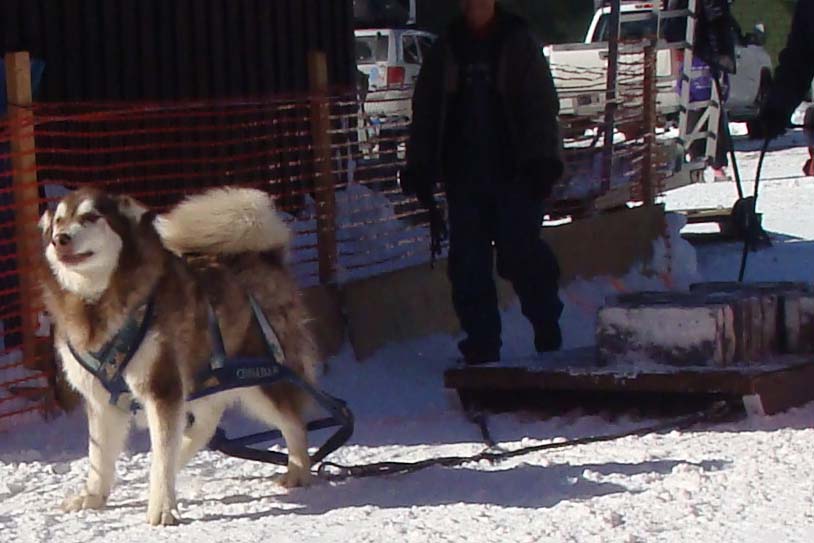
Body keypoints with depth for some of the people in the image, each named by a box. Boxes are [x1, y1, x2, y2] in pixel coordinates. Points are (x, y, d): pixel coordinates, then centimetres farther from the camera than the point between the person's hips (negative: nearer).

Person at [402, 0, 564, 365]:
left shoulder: (517, 43, 3)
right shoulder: (446, 50, 11)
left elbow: (541, 106, -1)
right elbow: (425, 112, 14)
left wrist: (542, 160, -11)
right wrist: (418, 167, 6)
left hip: (514, 174, -3)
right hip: (464, 177, 3)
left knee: (523, 254, -7)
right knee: (468, 265, 2)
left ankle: (548, 335, 9)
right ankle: (481, 346, 8)